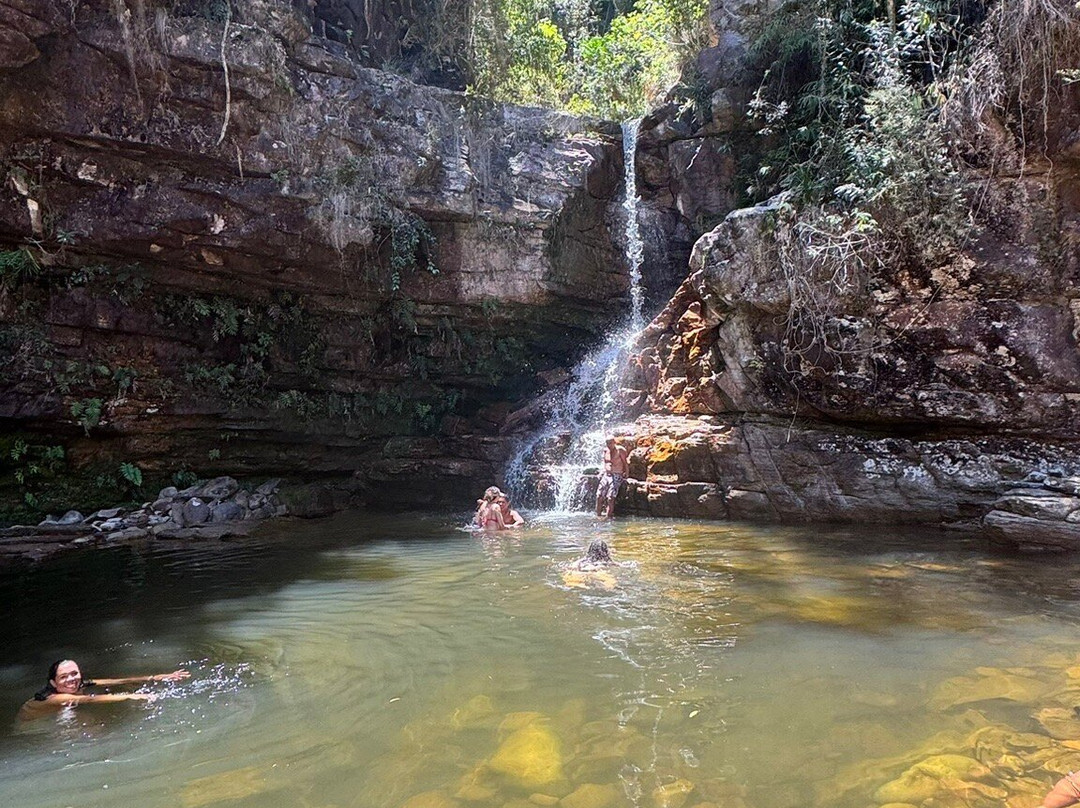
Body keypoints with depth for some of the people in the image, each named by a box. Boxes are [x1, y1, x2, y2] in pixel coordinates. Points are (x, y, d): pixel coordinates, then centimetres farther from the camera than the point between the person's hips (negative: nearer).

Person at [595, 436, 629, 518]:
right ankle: (598, 515, -5)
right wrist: (602, 472, 13)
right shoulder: (605, 450, 12)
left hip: (617, 476, -5)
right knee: (599, 496, -9)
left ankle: (608, 517, -19)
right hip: (606, 475, 6)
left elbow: (625, 463, -1)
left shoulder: (620, 450, -5)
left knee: (610, 497, -20)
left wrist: (626, 475, -5)